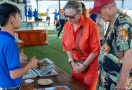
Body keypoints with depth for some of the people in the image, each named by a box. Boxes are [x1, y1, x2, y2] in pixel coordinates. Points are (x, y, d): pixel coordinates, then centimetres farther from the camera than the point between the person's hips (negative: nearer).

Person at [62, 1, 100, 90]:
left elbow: (96, 49, -16)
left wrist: (84, 66, -14)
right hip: (76, 65, 5)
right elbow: (66, 45, 6)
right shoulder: (67, 25, -5)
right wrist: (72, 62, -4)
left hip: (90, 65, -4)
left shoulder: (90, 25, -20)